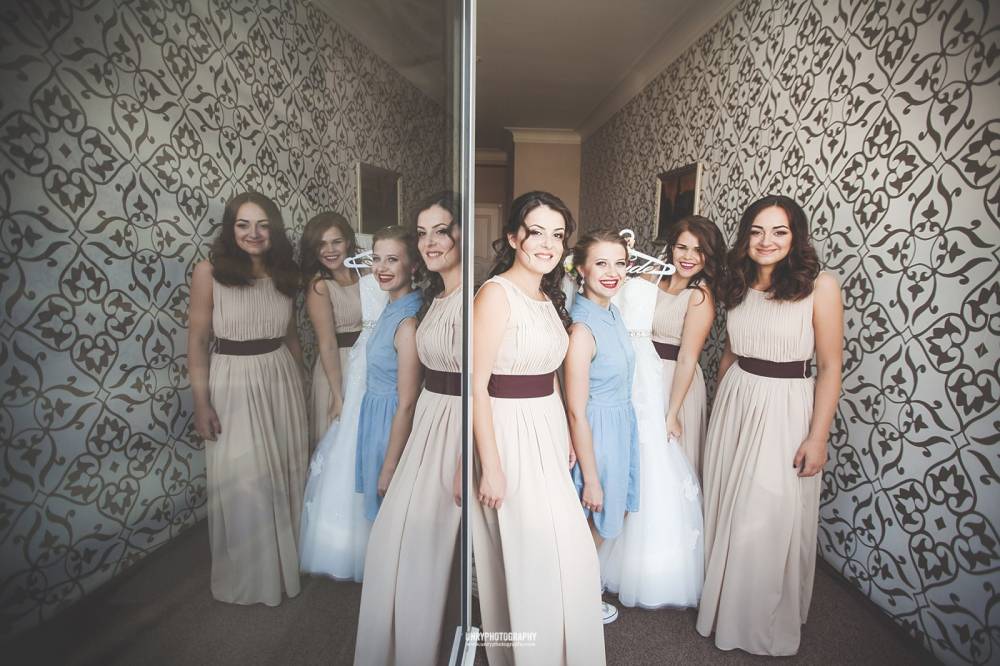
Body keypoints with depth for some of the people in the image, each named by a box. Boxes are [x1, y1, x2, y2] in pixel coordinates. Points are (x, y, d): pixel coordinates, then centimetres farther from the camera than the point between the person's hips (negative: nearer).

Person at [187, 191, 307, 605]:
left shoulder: (282, 274, 4)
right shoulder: (209, 272, -9)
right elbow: (197, 340, -7)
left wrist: (300, 383, 15)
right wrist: (201, 403, -10)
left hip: (282, 380, 4)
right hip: (233, 384, -4)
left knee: (285, 476, 14)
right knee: (244, 486, 4)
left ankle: (286, 560, 37)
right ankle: (249, 577, 28)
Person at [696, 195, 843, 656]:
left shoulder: (819, 286, -12)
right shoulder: (739, 286, 5)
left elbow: (830, 367, -11)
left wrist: (818, 436, -13)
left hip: (785, 411, -5)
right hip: (734, 404, 5)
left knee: (771, 522, 5)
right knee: (725, 511, 16)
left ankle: (769, 624, 31)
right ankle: (724, 604, 41)